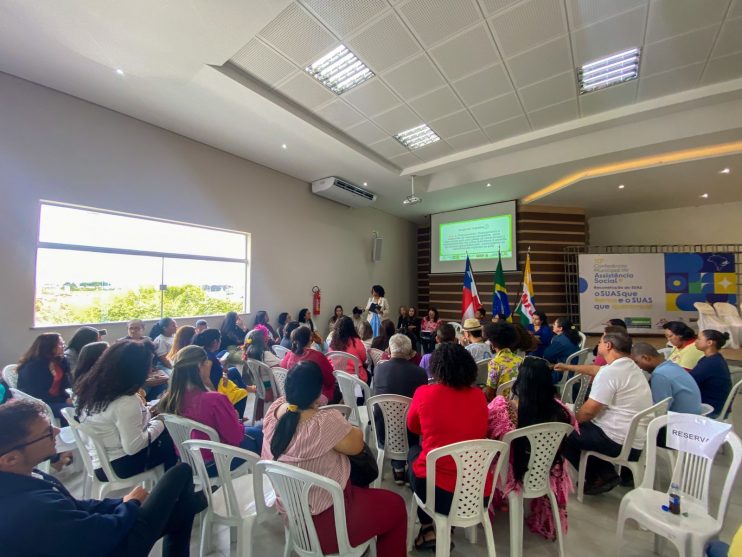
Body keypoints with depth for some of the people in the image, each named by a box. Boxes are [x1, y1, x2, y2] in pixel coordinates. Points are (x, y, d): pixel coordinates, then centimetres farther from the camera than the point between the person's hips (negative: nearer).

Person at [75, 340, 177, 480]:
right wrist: (158, 424, -12)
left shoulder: (91, 386, -4)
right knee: (170, 441, 7)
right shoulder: (125, 402, -31)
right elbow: (133, 447, -26)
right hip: (119, 467, -8)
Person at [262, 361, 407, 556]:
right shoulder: (325, 422, -34)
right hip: (321, 521, -8)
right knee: (396, 506, 12)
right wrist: (347, 428, 0)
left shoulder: (274, 409, -13)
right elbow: (357, 445, -16)